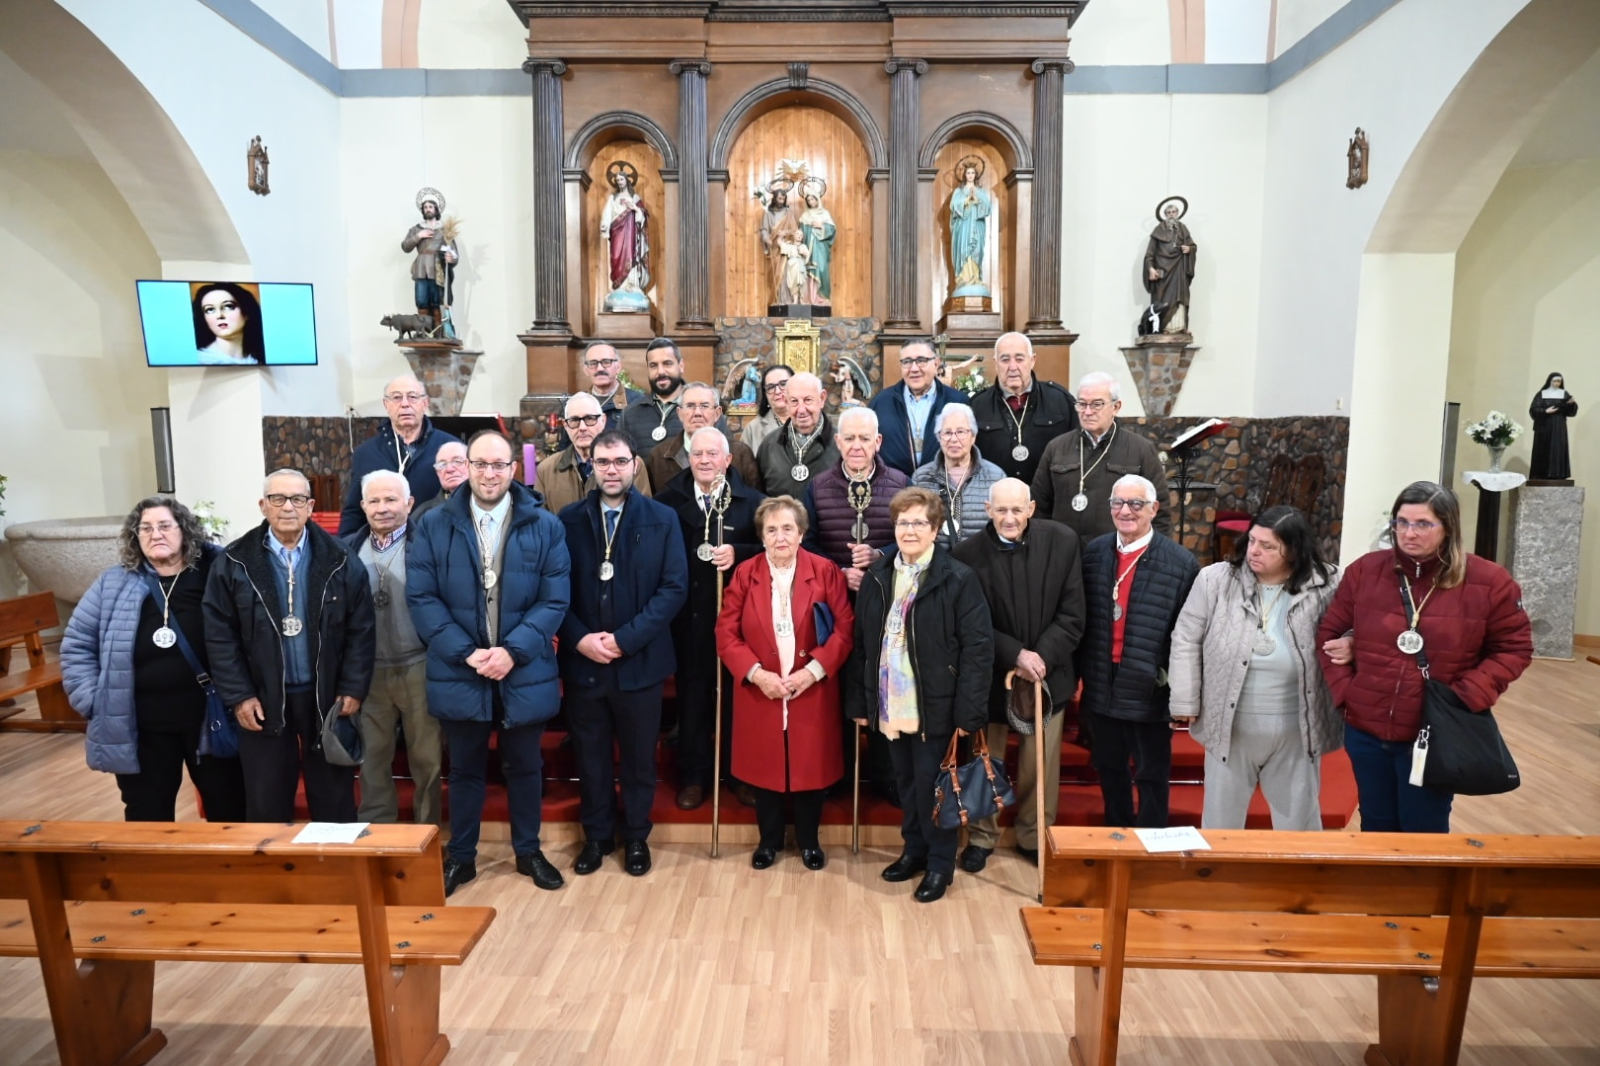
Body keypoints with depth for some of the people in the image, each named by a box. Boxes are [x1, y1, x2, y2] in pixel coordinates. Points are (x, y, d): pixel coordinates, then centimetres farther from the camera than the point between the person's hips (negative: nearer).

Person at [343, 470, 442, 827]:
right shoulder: (349, 548, 5)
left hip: (419, 669, -3)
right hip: (367, 672, 4)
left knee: (426, 757, 10)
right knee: (372, 756, 16)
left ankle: (427, 833, 26)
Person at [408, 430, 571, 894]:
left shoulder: (545, 526, -4)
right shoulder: (434, 525, -2)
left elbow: (555, 599, -7)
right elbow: (421, 596, -5)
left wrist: (512, 651, -18)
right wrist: (466, 652, -15)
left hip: (524, 672, 0)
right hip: (459, 672, 0)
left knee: (524, 767, 16)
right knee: (464, 769, 16)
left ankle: (528, 851, 35)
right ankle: (460, 856, 34)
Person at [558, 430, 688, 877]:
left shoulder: (662, 519, -2)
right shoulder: (569, 519, 2)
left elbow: (674, 588, -8)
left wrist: (625, 638, -15)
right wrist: (579, 638, -13)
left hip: (639, 661, -1)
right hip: (582, 661, 1)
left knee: (639, 757, 12)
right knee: (590, 756, 13)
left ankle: (636, 837, 31)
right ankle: (597, 835, 32)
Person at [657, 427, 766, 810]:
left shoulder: (752, 501, 1)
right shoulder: (668, 499, 3)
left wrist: (736, 553, -18)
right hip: (687, 614, 1)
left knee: (736, 692, 9)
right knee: (692, 694, 9)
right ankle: (694, 775, 22)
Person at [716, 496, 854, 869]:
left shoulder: (825, 570, -3)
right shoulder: (745, 573, -1)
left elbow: (846, 627, -7)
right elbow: (726, 633, -3)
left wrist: (814, 670, -16)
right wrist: (756, 673, -14)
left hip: (812, 691, -1)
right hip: (760, 692, 1)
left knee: (810, 765, 10)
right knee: (764, 766, 12)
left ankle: (809, 840, 31)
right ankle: (769, 839, 32)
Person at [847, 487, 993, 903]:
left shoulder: (958, 579, -10)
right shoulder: (877, 577, 5)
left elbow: (978, 647, -13)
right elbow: (861, 642, 7)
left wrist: (968, 712, -16)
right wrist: (859, 701, 5)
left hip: (934, 707, -5)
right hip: (890, 706, 5)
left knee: (931, 786, 6)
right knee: (906, 784, 18)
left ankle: (940, 862, 26)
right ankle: (914, 849, 37)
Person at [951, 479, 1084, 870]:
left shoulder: (1063, 542, -9)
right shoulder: (968, 553, -14)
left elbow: (1071, 616, -7)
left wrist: (1043, 657, -17)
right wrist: (1016, 655, -20)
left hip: (1047, 673, 1)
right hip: (991, 674, -1)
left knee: (1041, 764, 13)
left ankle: (1035, 837, 34)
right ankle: (981, 836, 34)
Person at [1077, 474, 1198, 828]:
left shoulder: (1181, 562, -10)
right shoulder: (1094, 552, 2)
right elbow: (1081, 619, 5)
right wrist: (1078, 675, 5)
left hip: (1149, 692, -4)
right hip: (1100, 689, 4)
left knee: (1151, 777, 13)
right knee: (1109, 772, 20)